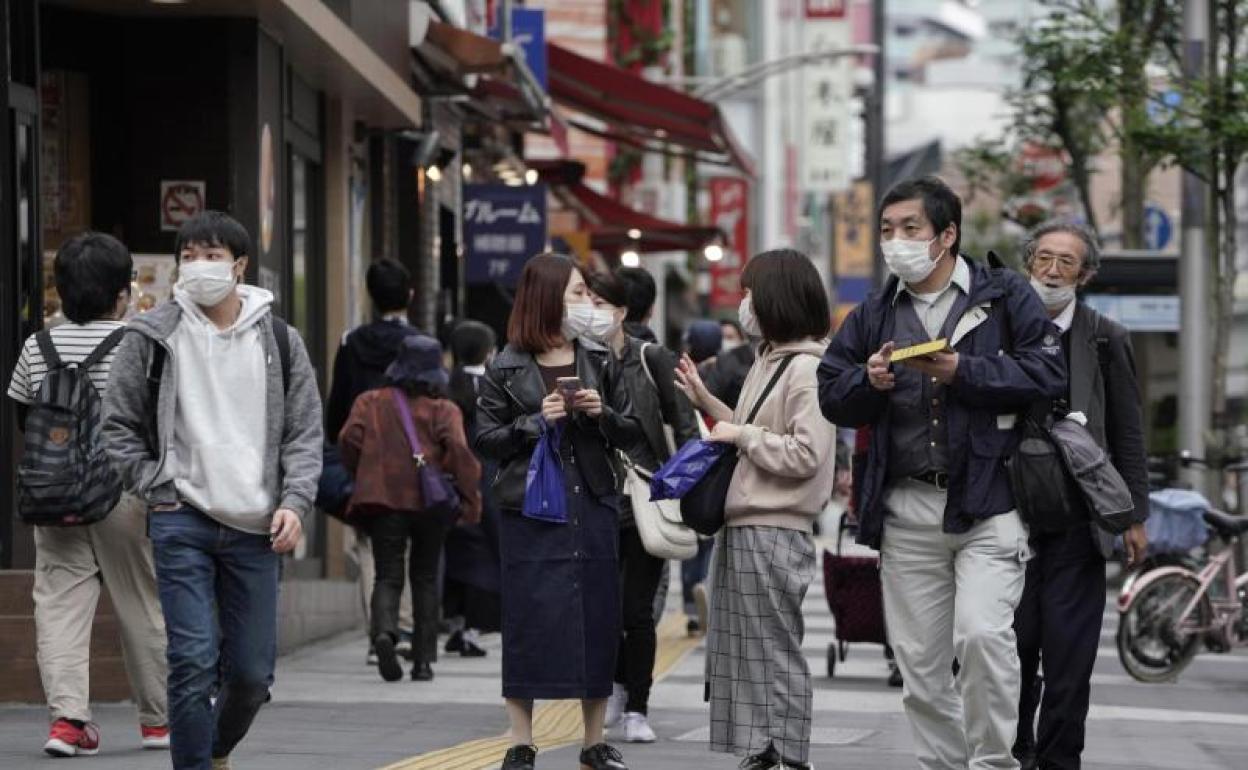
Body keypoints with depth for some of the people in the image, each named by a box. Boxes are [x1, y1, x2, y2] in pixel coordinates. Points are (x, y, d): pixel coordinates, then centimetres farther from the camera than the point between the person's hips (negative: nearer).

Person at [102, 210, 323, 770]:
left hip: (256, 529, 2)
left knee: (252, 671, 6)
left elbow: (305, 432, 8)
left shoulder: (278, 341, 7)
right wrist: (156, 488, -3)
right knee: (194, 661, -12)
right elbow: (117, 424, 7)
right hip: (182, 522, -2)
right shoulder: (152, 337, 1)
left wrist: (294, 502, -5)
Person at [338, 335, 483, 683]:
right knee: (425, 577, 13)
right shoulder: (443, 409, 4)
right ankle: (423, 660, 11)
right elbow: (457, 448, -10)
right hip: (431, 501, 0)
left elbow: (350, 439, -2)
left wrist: (362, 477, 14)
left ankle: (384, 630, -31)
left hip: (382, 498, 0)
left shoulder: (370, 402, 9)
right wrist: (471, 498, -7)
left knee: (388, 575, 0)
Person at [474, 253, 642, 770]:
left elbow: (632, 434, 11)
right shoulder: (506, 370, -1)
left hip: (593, 508, 3)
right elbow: (485, 440, 0)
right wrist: (536, 421, -13)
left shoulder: (599, 363, 9)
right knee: (529, 621, -2)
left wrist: (603, 413, -8)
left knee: (597, 620, 5)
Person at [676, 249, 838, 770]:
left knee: (774, 650, -4)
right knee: (743, 649, 12)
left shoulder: (807, 369, -13)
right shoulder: (769, 362, 16)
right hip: (742, 528, 10)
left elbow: (804, 453, -20)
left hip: (774, 532, -10)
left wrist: (740, 435, -14)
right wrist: (707, 403, 17)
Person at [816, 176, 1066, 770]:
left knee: (981, 632, -20)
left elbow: (1048, 371, -9)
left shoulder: (1005, 297, 2)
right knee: (919, 657, 7)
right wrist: (869, 382, -7)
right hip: (906, 510, 5)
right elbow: (831, 396, 14)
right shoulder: (873, 316, 15)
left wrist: (962, 372, -15)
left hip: (988, 502, -5)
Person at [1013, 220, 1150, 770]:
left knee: (1069, 653, 0)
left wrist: (1135, 517, 4)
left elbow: (1127, 435, 8)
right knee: (1012, 644, 2)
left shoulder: (1106, 340, 6)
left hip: (1077, 521, 0)